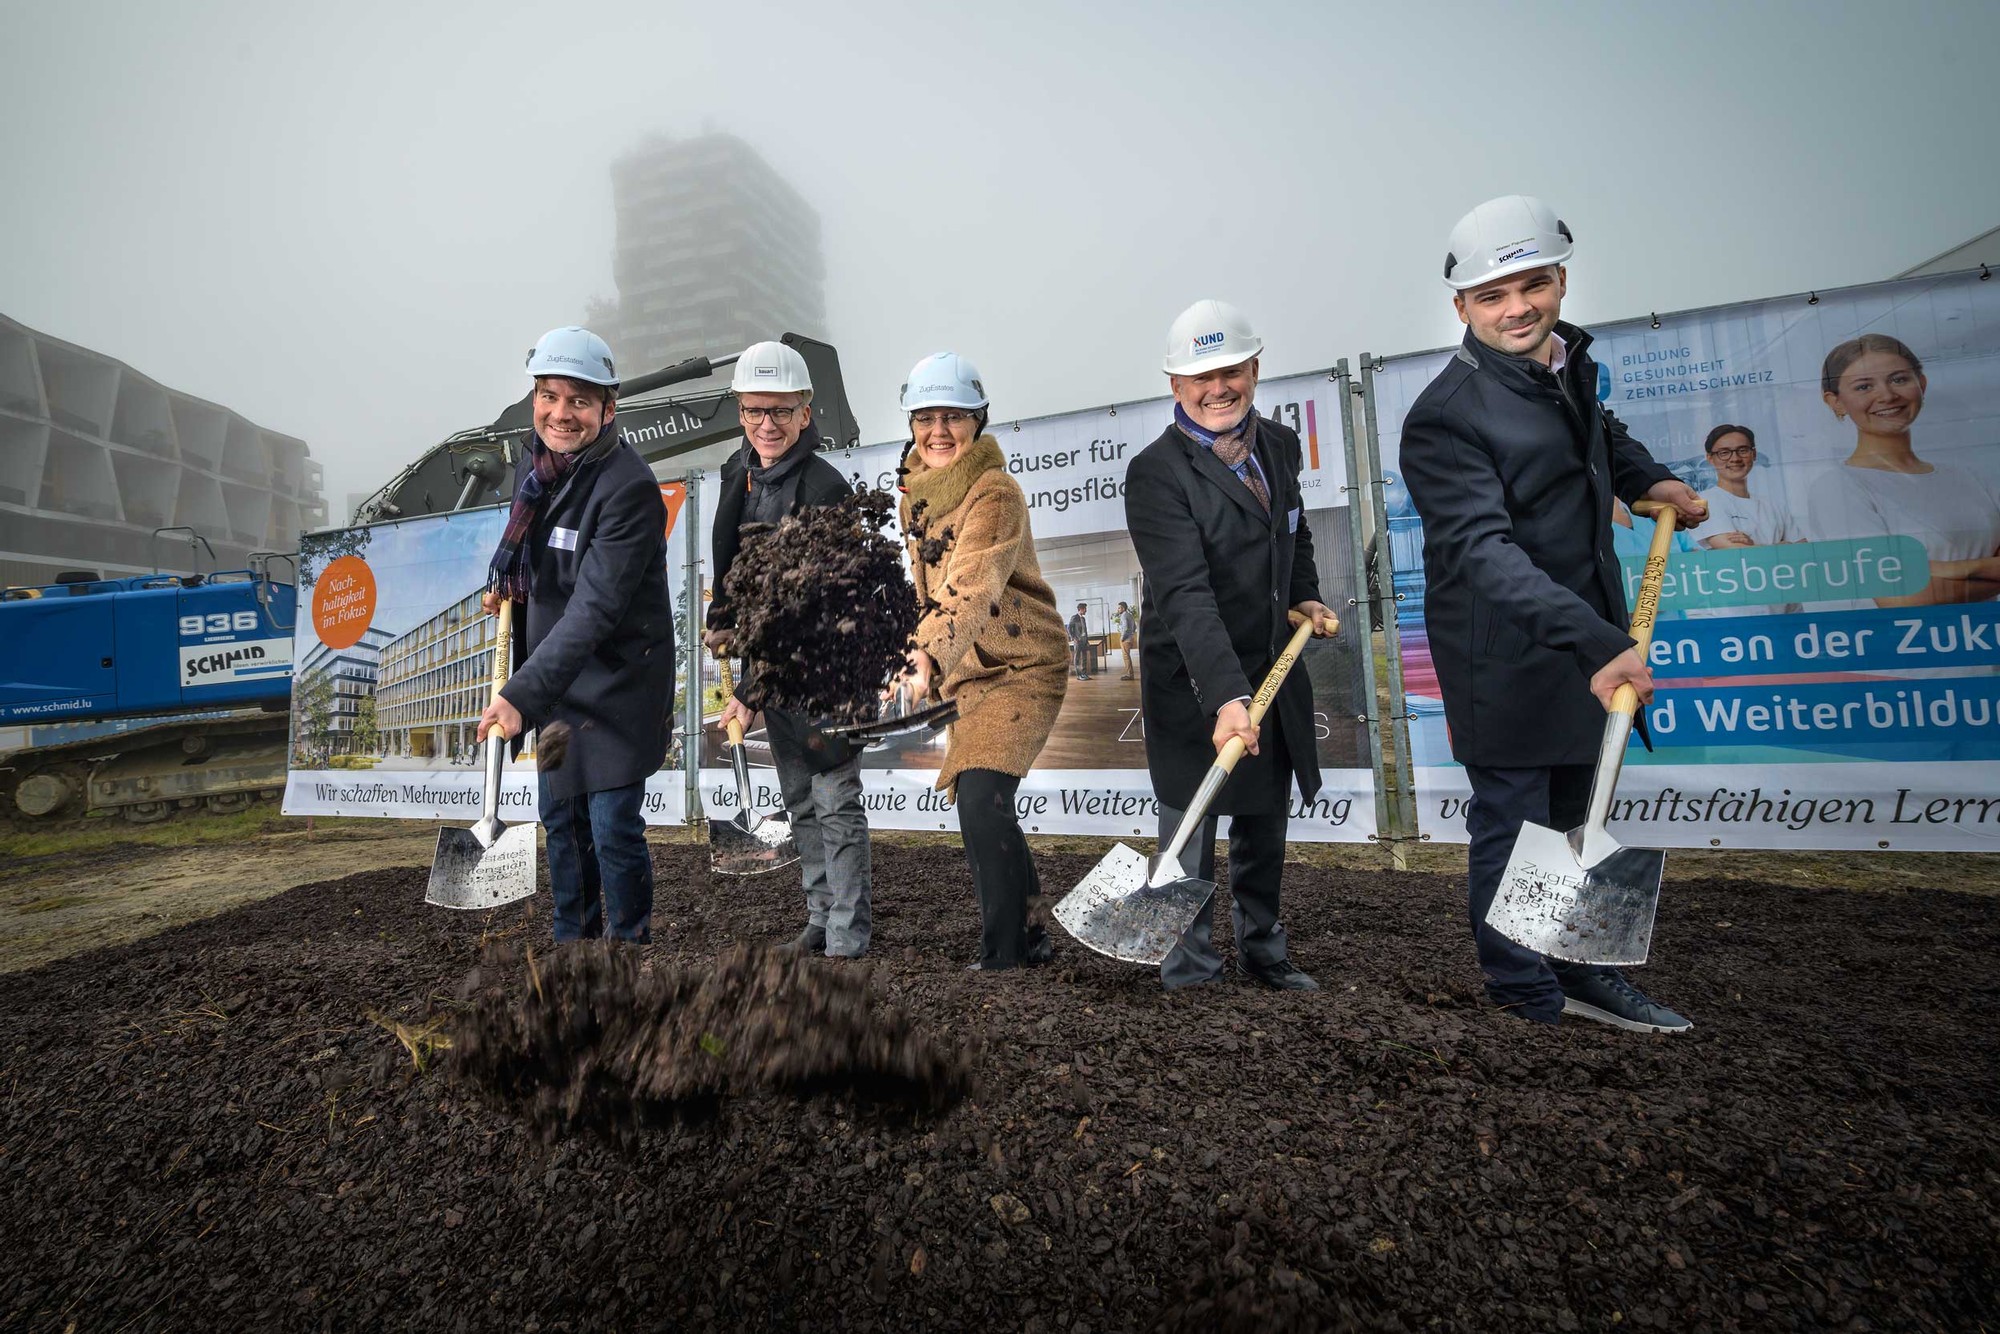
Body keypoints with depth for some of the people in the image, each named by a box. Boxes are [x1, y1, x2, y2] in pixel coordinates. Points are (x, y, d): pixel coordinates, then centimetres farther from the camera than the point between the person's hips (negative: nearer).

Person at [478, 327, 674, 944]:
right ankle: (572, 938, 35)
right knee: (560, 818, 18)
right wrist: (506, 586, 6)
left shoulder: (630, 487, -22)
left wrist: (522, 694, -34)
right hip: (553, 675, 8)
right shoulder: (533, 461, 3)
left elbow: (596, 609, -30)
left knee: (614, 829, -4)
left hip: (616, 679, -8)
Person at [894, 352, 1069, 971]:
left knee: (981, 799, -20)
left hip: (1021, 667, -8)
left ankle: (1004, 950, -5)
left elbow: (973, 587, -35)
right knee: (985, 808, 13)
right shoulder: (915, 491, 7)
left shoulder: (996, 493, -19)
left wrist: (929, 655, -49)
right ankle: (1029, 935, 30)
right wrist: (925, 657, 21)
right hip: (965, 672, 8)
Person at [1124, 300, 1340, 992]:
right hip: (1192, 685, -7)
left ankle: (1263, 952, 38)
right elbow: (1184, 595, -29)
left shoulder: (1280, 445, 6)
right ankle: (1189, 973, 20)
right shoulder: (1156, 473, -18)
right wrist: (1224, 697, -38)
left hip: (1273, 674, 7)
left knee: (1265, 827, 19)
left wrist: (1305, 598, 8)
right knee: (1191, 836, 1)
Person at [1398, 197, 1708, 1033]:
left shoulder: (1569, 361, 8)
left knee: (1570, 817, 19)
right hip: (1505, 657, -9)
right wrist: (1596, 643, -40)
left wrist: (1646, 478, 12)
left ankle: (1582, 975, 36)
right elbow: (1486, 551, -31)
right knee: (1511, 825, 2)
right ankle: (1526, 995, 21)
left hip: (1589, 637, 9)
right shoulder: (1445, 417, -21)